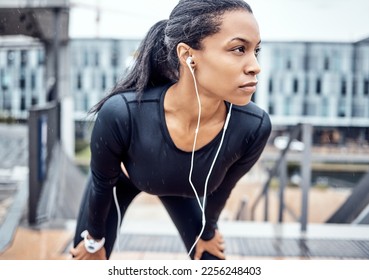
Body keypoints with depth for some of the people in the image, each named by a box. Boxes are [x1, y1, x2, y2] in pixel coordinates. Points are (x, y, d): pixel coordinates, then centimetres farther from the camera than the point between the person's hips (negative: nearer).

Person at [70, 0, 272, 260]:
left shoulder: (253, 126, -35)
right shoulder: (121, 113, -43)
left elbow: (221, 188, -12)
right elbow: (102, 184, -20)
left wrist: (208, 230, 6)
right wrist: (95, 239, -3)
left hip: (184, 188, 2)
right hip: (122, 179, -2)